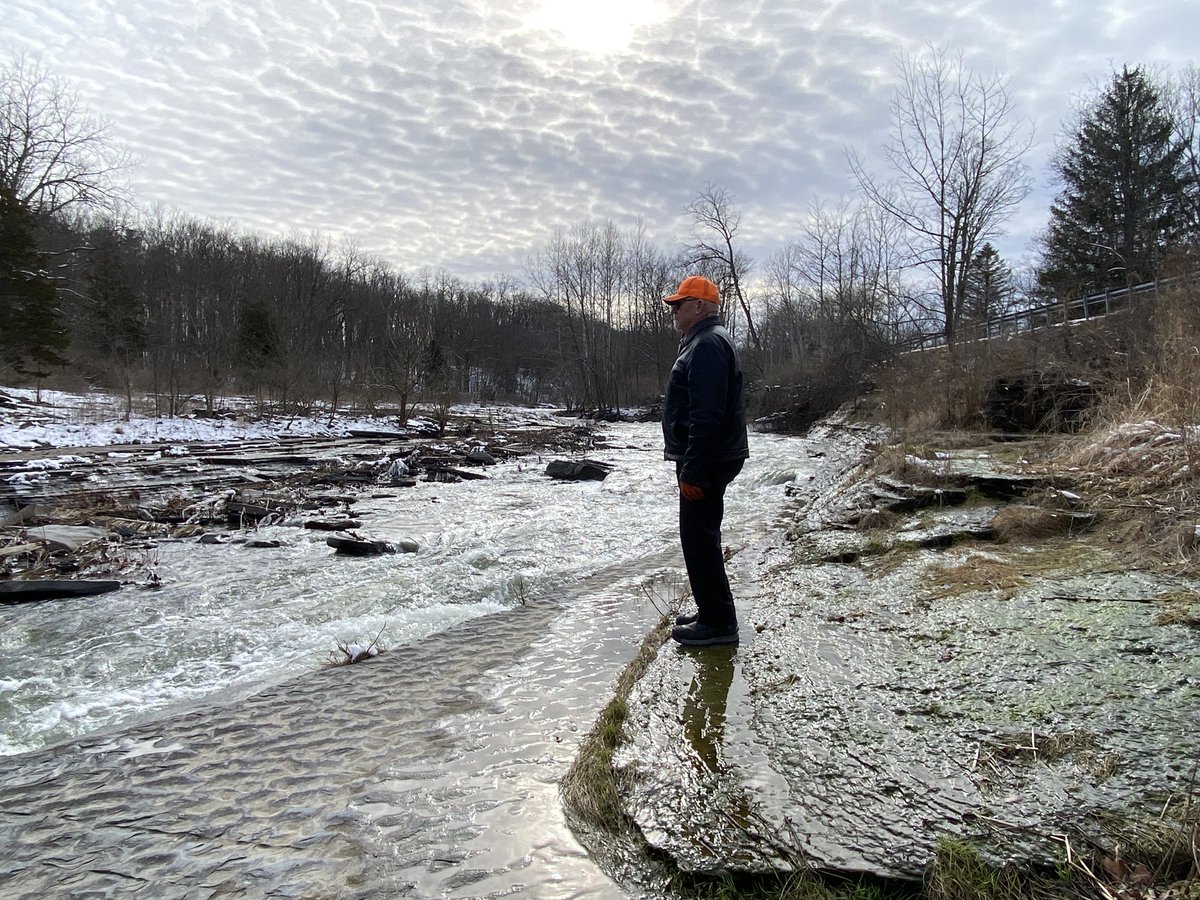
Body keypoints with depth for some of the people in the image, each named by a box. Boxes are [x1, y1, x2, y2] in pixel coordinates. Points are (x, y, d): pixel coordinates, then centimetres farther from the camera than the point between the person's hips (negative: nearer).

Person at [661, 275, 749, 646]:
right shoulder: (703, 341, 19)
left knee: (699, 539, -6)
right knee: (700, 537, 16)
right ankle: (712, 614, 25)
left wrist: (692, 470, -25)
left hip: (706, 461, -11)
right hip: (707, 459, 11)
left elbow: (708, 414, -25)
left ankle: (718, 622, 2)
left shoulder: (708, 343, -16)